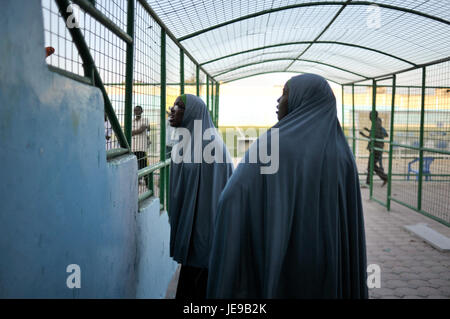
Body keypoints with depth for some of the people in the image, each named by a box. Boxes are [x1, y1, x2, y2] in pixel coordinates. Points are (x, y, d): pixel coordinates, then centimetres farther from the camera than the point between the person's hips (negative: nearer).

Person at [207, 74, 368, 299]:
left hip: (274, 260, -4)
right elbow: (351, 221, 3)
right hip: (328, 265, 5)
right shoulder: (342, 152, 2)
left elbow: (233, 198, -21)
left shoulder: (272, 142, -13)